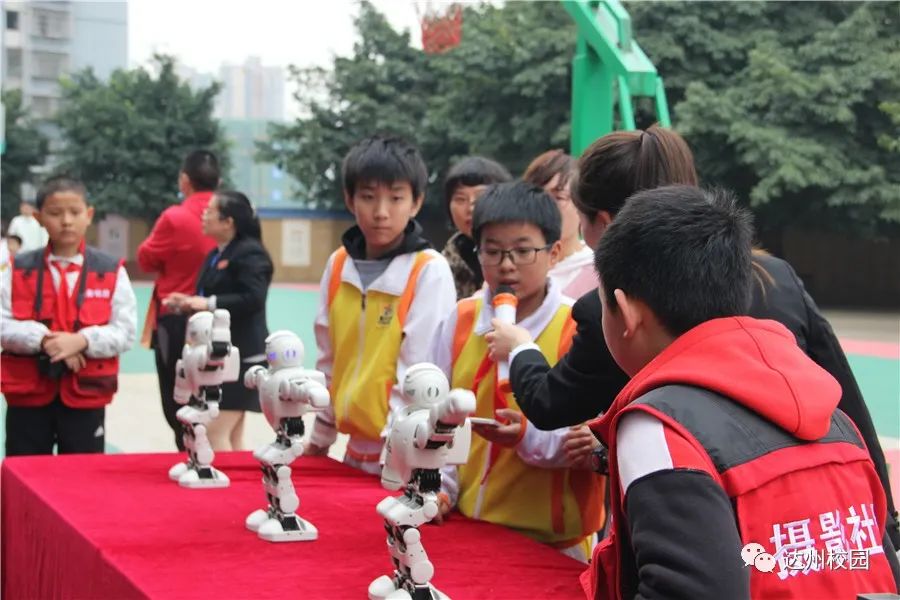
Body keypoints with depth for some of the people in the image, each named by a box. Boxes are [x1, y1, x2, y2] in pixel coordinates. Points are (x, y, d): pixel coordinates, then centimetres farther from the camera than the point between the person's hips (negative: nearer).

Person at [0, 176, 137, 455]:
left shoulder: (111, 271, 0)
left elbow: (125, 332, -4)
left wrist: (82, 341, -21)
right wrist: (43, 339, -19)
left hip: (85, 394, -1)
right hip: (28, 394, 1)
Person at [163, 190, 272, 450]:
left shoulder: (250, 253, -13)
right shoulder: (215, 254, 16)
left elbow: (252, 299, -25)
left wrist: (209, 304, -24)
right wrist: (186, 303, 4)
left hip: (241, 355, -10)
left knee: (214, 433, -12)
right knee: (231, 436, 13)